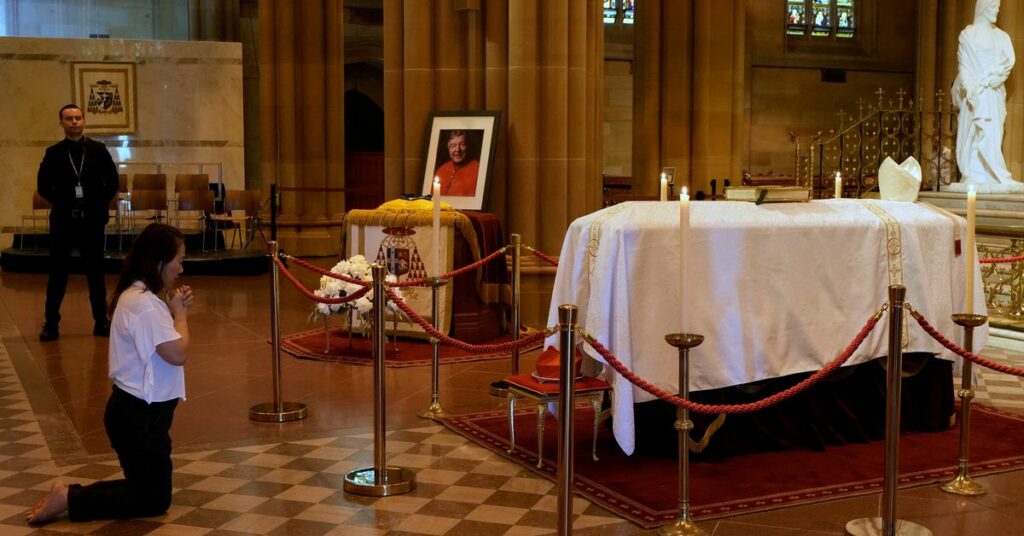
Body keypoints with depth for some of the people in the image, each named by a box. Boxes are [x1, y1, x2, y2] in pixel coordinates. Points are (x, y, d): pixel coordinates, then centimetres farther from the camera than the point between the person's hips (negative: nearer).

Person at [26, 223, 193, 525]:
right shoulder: (144, 304, -23)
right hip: (140, 415, -10)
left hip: (137, 410, 10)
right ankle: (69, 499, 0)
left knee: (146, 488, 19)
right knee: (155, 500, 2)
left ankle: (70, 493, 14)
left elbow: (164, 345, 17)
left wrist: (175, 310, 1)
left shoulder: (138, 296, 9)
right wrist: (180, 313, -10)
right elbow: (178, 353, -26)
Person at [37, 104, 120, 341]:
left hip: (92, 220, 0)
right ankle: (51, 323, 10)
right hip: (63, 221, 0)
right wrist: (61, 204, -1)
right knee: (57, 273, 4)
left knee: (95, 272, 7)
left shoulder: (98, 150, 2)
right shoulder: (53, 153, 2)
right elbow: (43, 185, 4)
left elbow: (112, 181, 5)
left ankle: (101, 322, 13)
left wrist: (101, 205, 0)